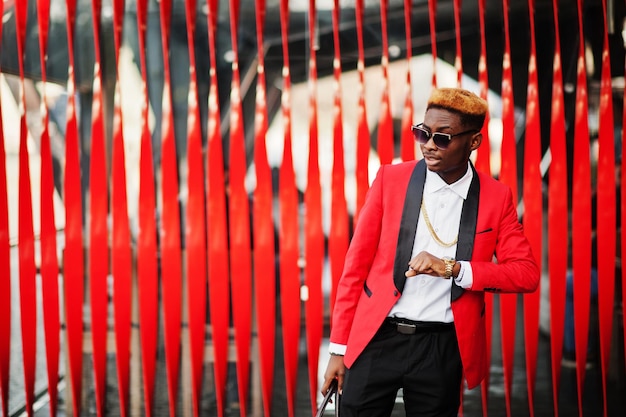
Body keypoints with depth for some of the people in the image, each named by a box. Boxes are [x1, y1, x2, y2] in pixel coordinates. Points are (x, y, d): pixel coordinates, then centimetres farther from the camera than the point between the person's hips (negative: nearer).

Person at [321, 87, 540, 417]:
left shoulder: (496, 197, 0)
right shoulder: (391, 178, -1)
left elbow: (527, 273, -4)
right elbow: (356, 264, 1)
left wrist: (452, 269, -18)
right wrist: (339, 347, 0)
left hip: (442, 348, 0)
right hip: (376, 340, 0)